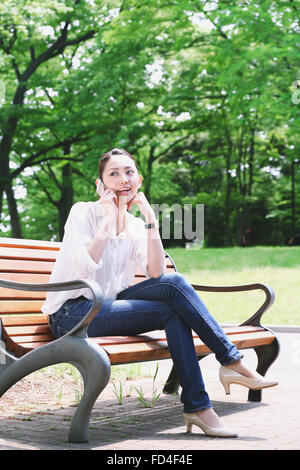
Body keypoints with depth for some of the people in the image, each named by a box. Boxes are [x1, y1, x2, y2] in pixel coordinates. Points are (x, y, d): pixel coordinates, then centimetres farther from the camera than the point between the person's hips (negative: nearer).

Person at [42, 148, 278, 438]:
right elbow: (85, 267, -22)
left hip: (107, 307, 6)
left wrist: (150, 218, -9)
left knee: (173, 282, -20)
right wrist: (110, 218, -16)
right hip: (72, 314, -6)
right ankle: (232, 362, -11)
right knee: (173, 311, -23)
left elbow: (156, 273, -6)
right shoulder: (83, 212, -5)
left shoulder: (135, 226, 11)